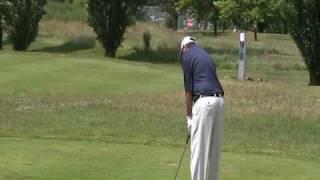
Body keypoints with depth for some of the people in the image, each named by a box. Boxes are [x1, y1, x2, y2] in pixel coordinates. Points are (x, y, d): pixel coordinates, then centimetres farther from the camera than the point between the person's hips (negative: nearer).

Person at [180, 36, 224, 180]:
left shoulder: (186, 55, 3)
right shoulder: (205, 54, 25)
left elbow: (189, 89, -2)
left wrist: (189, 116, 5)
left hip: (204, 101, -7)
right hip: (218, 100, 7)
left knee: (198, 149, -3)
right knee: (213, 149, 14)